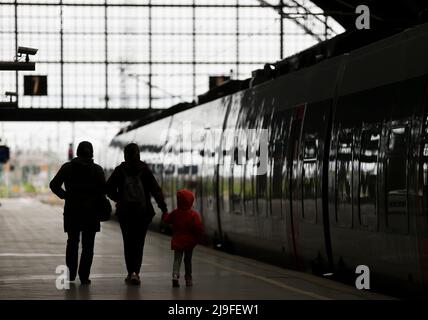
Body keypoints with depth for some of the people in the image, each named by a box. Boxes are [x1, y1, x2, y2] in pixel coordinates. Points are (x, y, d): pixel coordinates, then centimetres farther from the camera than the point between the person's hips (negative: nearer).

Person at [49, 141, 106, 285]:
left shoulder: (67, 167, 1)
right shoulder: (97, 169, -3)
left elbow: (54, 185, -5)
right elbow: (103, 189, -11)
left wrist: (65, 195, 7)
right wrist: (95, 197, 7)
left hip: (71, 210, 1)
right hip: (91, 210, -1)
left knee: (72, 241, 17)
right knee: (88, 245, 4)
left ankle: (71, 272, 9)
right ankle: (84, 276, -2)